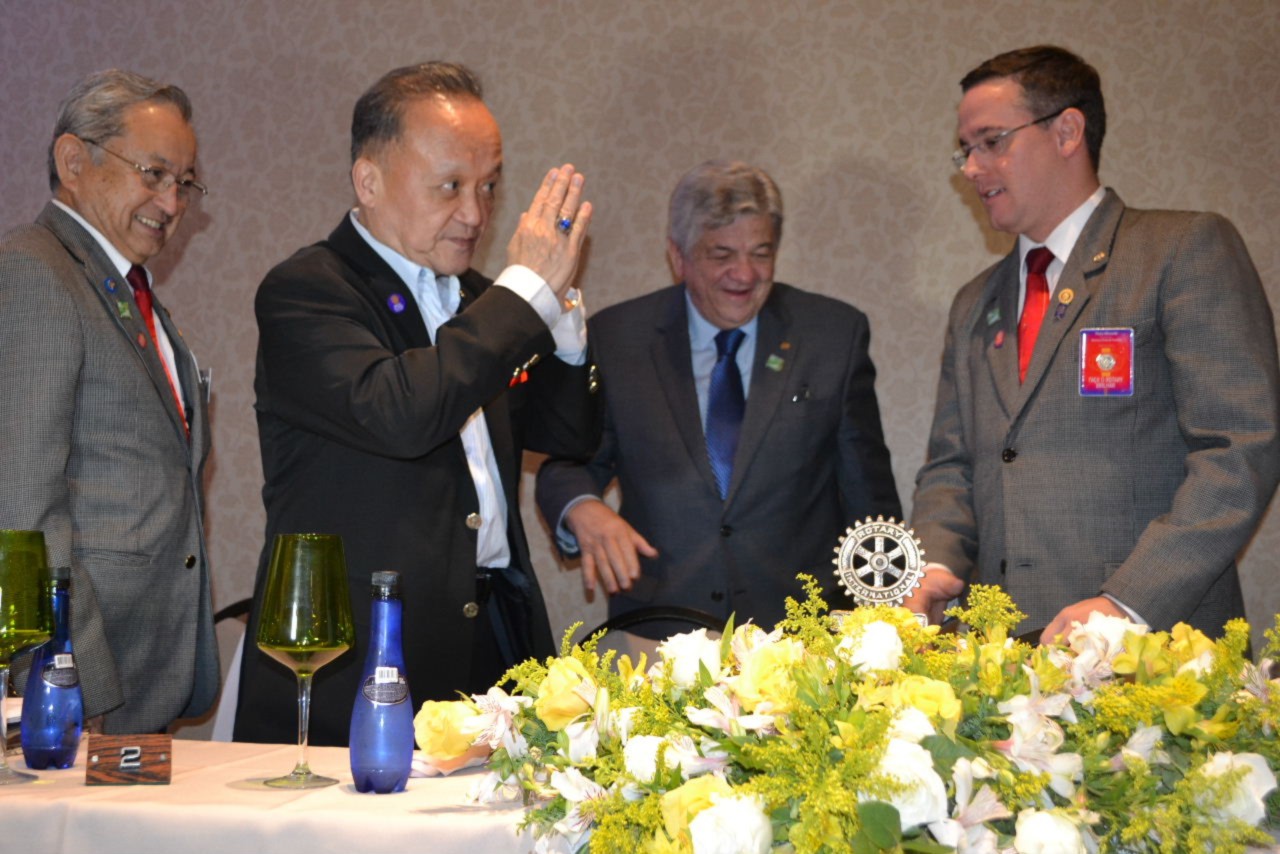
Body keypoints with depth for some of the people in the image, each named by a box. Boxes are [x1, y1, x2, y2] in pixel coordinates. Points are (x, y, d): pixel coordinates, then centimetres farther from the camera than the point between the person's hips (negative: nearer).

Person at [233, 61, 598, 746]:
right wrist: (526, 288, -16)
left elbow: (568, 431, 19)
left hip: (496, 635, 6)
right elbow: (397, 414, -24)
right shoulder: (304, 292, -6)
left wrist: (557, 301, 3)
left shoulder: (471, 299, 17)